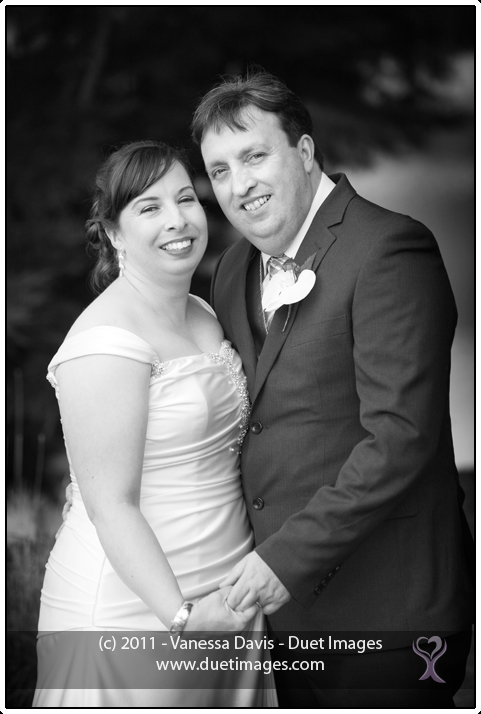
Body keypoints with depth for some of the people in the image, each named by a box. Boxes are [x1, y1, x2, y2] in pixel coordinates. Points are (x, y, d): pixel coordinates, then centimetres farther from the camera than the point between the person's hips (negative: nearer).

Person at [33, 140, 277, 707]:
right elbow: (111, 506, -19)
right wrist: (181, 613, -26)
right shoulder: (108, 342, -18)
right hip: (134, 609, -8)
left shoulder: (203, 316, 8)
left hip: (224, 595, 8)